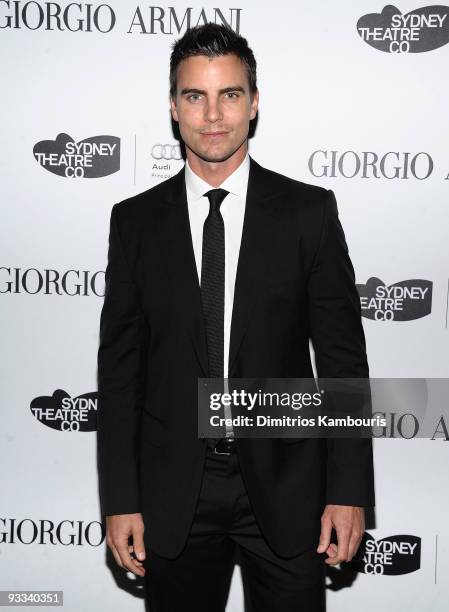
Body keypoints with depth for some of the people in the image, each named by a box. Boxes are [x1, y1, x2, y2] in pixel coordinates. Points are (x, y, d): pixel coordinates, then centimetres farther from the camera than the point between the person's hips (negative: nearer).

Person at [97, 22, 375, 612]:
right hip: (172, 496, 1)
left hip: (285, 490, -1)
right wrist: (120, 500, -1)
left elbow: (343, 358, -2)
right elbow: (120, 366, 2)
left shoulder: (309, 211, -2)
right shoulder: (136, 220, 2)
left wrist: (349, 491, -7)